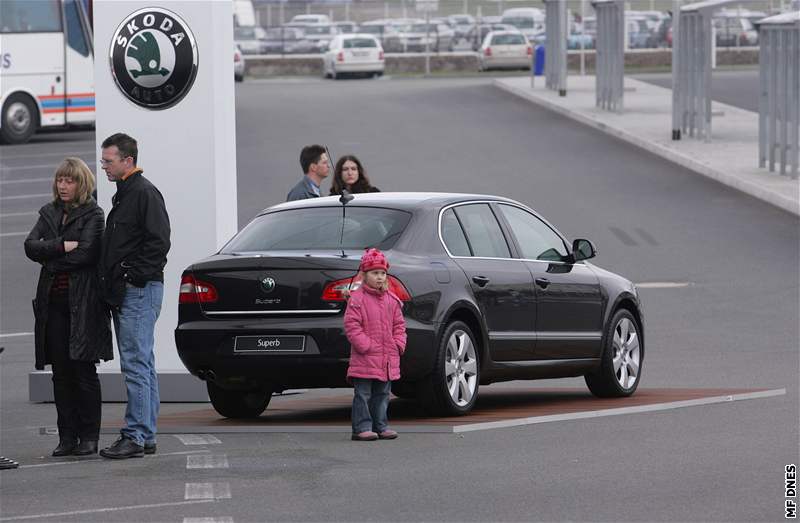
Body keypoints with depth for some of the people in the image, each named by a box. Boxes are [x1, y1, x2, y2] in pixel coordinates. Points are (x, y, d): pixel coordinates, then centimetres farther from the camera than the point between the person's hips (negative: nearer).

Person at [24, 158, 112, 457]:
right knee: (61, 373, 4)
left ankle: (89, 437, 2)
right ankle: (67, 436, 7)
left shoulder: (92, 215, -1)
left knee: (84, 371, -4)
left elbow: (86, 253, -13)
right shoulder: (49, 214, 15)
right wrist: (62, 247, -12)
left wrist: (51, 259, -4)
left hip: (82, 303, -5)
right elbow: (31, 246, 1)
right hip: (54, 303, 5)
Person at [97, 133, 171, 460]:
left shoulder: (144, 193, -11)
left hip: (139, 292, -11)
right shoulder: (123, 194, 20)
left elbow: (159, 242, -19)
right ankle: (145, 436, 15)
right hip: (124, 293, 11)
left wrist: (135, 275, -18)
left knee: (135, 364, -11)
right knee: (141, 365, 12)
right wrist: (112, 282, 16)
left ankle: (136, 436, -12)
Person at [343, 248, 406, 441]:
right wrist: (365, 345, -18)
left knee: (382, 394, 12)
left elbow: (399, 324, 16)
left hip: (388, 359, 6)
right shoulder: (356, 299, -8)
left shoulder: (392, 300, 11)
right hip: (364, 360, -6)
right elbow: (352, 325, -12)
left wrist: (399, 344, 2)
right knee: (363, 395, -3)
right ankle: (362, 428, -2)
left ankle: (380, 426, 18)